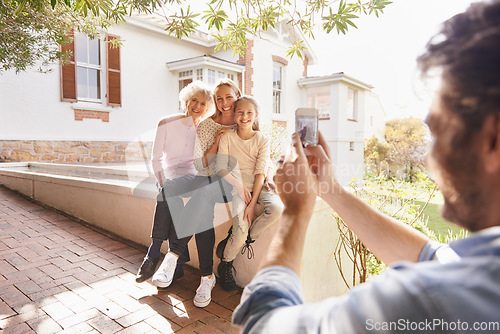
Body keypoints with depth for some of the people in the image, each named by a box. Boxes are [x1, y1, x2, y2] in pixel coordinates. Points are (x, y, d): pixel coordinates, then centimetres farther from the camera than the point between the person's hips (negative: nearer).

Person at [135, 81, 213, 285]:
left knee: (168, 191, -30)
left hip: (196, 178, -1)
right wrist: (163, 183, -12)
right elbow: (156, 159, 1)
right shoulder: (167, 124, 4)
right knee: (168, 193, -30)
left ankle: (153, 255, -22)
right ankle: (178, 264, -22)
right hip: (172, 179, 1)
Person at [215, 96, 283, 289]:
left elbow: (260, 173, -6)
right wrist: (239, 186, -18)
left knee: (277, 208, -30)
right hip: (235, 186, -1)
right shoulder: (227, 137, 4)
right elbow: (221, 169, -2)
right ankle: (225, 265, 11)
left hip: (257, 186, 2)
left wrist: (252, 203, -15)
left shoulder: (262, 140, 2)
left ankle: (245, 237, -5)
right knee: (241, 231, -19)